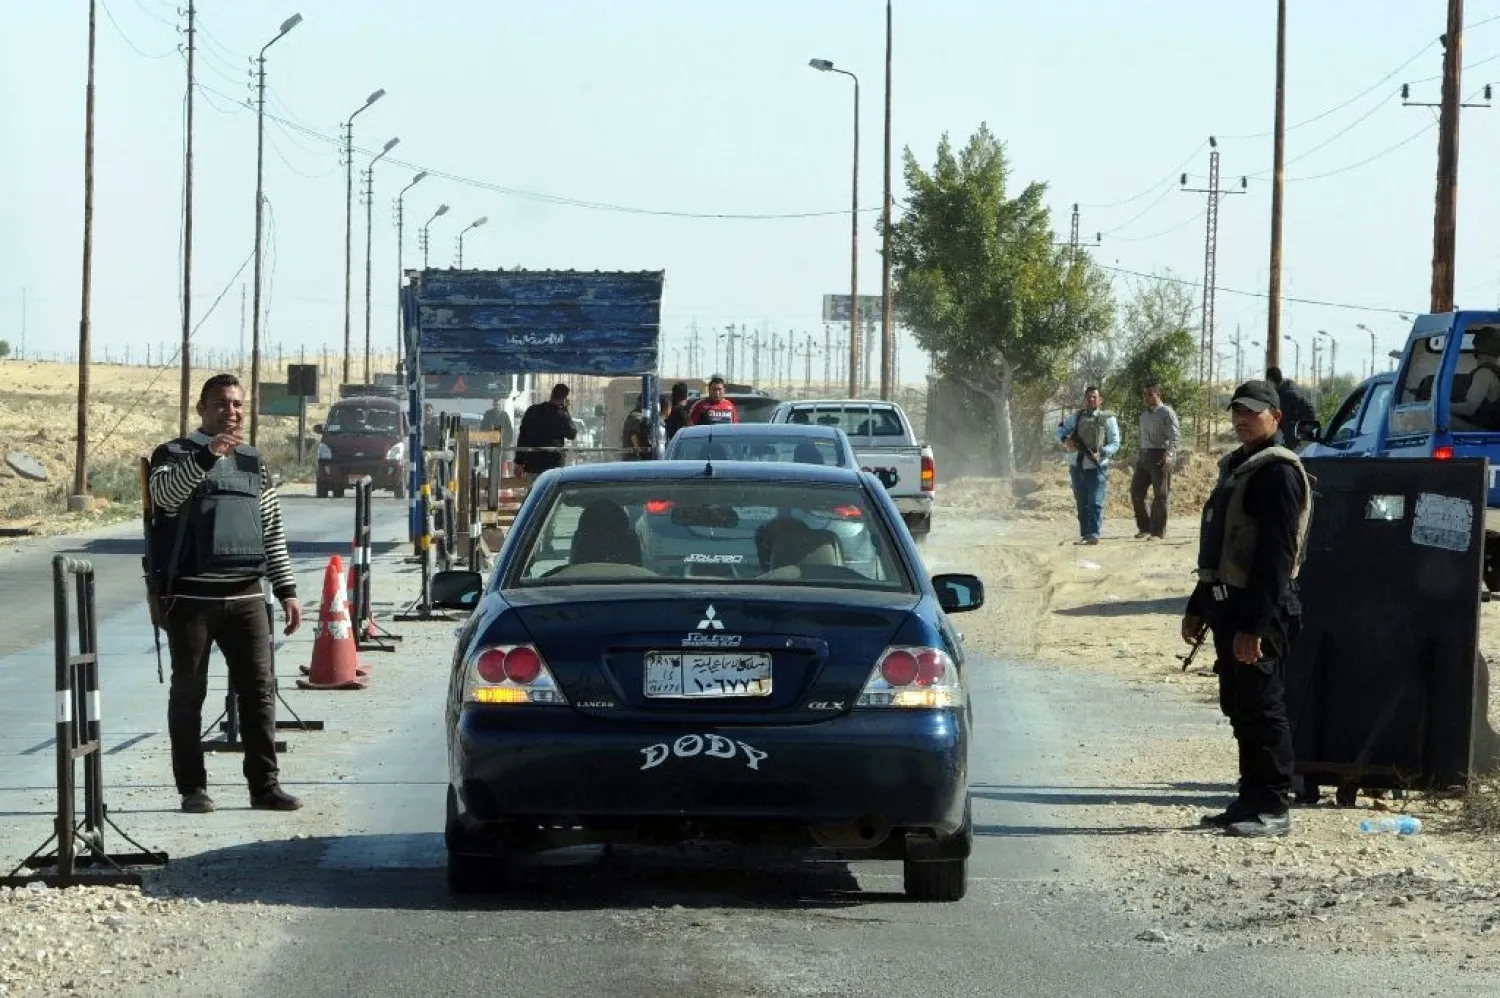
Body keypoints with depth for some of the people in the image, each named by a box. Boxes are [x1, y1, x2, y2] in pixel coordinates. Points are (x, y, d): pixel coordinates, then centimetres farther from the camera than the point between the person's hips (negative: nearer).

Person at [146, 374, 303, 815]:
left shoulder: (254, 463, 18)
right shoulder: (176, 455, 2)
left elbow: (272, 530, 20)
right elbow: (166, 494, -21)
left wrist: (287, 589, 13)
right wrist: (206, 456, -34)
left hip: (245, 595, 4)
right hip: (192, 593, -4)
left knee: (259, 688, -1)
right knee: (188, 691, 1)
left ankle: (265, 784, 3)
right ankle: (192, 787, 5)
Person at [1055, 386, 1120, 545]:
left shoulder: (1108, 419, 2)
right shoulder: (1076, 417, 12)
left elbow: (1115, 443, -3)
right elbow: (1060, 430, 15)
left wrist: (1101, 453, -20)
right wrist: (1065, 440, -8)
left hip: (1096, 467, -4)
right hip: (1077, 466, 4)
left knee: (1095, 503, -12)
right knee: (1081, 504, 9)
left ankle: (1093, 534, -18)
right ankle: (1084, 534, 15)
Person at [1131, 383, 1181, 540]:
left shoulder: (1167, 413, -6)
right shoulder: (1144, 415, 18)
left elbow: (1176, 436, -13)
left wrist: (1170, 454, -26)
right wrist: (1138, 455, 16)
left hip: (1160, 456, -8)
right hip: (1143, 455, 8)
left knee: (1160, 495, -3)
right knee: (1136, 492, 5)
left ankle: (1157, 531, 2)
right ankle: (1144, 527, 16)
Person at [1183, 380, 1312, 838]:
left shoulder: (1279, 473, -14)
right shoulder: (1235, 465, 17)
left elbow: (1276, 555, -21)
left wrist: (1254, 625, -25)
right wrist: (1198, 608, 22)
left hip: (1259, 610, -10)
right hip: (1228, 605, 10)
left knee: (1261, 708, -6)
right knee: (1240, 708, 13)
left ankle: (1272, 809, -2)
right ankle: (1252, 800, 21)